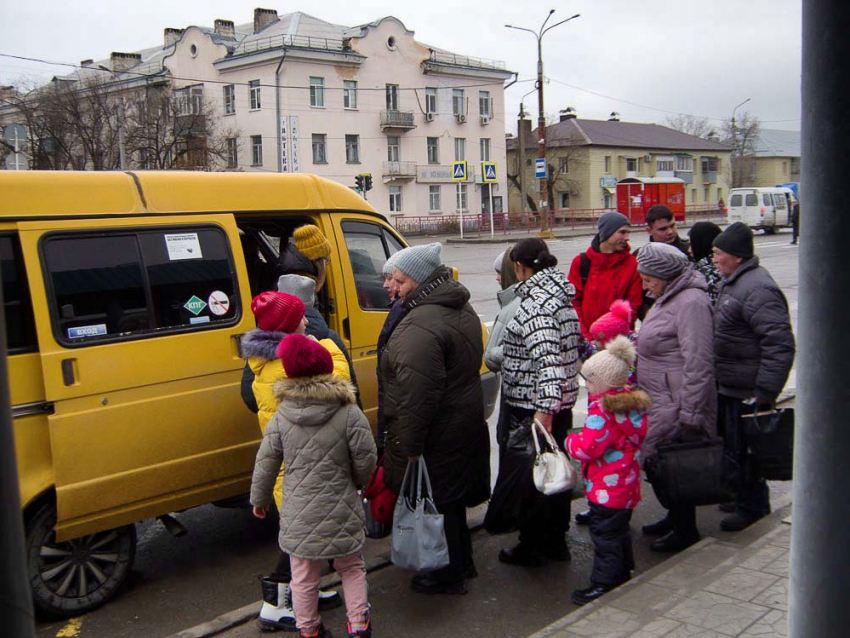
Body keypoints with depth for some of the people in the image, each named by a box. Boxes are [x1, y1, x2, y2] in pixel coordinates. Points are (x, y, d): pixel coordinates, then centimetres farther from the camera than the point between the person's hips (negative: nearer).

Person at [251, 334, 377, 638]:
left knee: (304, 577, 16)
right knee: (351, 568, 20)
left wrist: (259, 499, 15)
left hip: (299, 514, 1)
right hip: (341, 512, -1)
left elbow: (265, 463, 0)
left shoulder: (281, 417, -6)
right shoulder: (350, 415, -13)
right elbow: (366, 462, -8)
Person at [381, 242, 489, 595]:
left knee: (434, 502, 5)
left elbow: (417, 394, -29)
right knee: (451, 499, 22)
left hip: (435, 437, -10)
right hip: (465, 424, 10)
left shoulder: (420, 326, -25)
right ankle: (462, 562, 37)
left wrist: (410, 444, -23)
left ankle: (449, 575, 19)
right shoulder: (461, 310, 9)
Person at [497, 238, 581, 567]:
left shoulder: (535, 303, -20)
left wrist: (543, 409, -36)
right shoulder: (561, 296, 10)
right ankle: (556, 542, 31)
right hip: (562, 402, 9)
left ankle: (532, 547, 17)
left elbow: (547, 358, -31)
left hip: (532, 408, -9)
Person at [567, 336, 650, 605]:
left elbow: (587, 447, -27)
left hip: (607, 489, -10)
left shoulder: (603, 410, -25)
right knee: (620, 529, 23)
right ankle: (623, 573, 36)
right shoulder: (634, 402, 4)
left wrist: (571, 440, -6)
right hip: (627, 486, 10)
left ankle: (604, 583, 7)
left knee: (605, 534, 0)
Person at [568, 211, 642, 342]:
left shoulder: (631, 264, 2)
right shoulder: (581, 262, 4)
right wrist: (585, 337, -6)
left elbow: (634, 304, 1)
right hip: (586, 340, 0)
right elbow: (573, 302, 3)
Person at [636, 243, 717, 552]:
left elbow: (697, 364, -23)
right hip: (660, 403, 10)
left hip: (676, 407, -10)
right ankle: (676, 518, 34)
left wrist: (690, 413, -23)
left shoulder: (690, 302, -20)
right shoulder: (669, 298, 13)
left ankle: (686, 530, 15)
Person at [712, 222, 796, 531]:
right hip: (730, 387, 10)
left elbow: (780, 344, -27)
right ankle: (739, 497, 37)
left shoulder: (757, 289, -22)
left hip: (747, 392, -10)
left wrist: (765, 394, -26)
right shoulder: (732, 283, 12)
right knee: (731, 446, 21)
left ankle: (751, 508, 17)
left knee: (743, 450, 1)